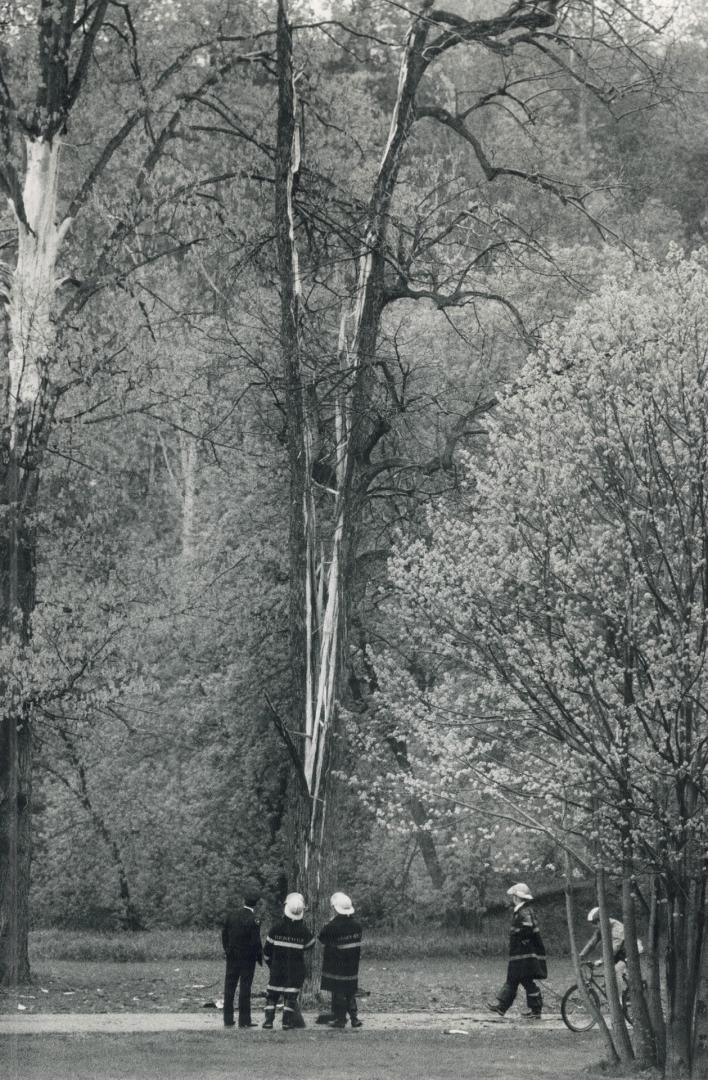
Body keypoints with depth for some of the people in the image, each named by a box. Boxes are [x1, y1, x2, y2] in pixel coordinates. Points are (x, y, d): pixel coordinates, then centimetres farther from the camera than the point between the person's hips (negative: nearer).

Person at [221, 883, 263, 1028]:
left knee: (229, 988, 9)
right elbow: (256, 942, -15)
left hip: (232, 957, 4)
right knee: (245, 989, 1)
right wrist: (260, 958, -2)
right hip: (247, 959, -4)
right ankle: (244, 1021, 1)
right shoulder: (253, 920, -16)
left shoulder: (231, 915, -1)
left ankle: (228, 1020, 12)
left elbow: (224, 934, 5)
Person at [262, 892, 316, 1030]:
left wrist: (270, 963, 17)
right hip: (296, 969, 0)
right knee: (291, 996, 4)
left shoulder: (276, 928, -8)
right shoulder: (304, 931, -9)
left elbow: (267, 950, 1)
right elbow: (310, 945, 10)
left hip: (277, 968, 0)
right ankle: (287, 1022, 1)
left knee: (272, 994, 9)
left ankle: (268, 1021, 5)